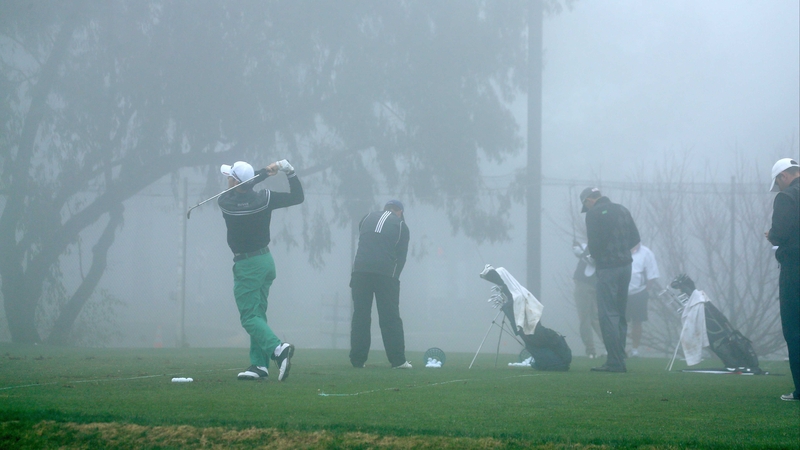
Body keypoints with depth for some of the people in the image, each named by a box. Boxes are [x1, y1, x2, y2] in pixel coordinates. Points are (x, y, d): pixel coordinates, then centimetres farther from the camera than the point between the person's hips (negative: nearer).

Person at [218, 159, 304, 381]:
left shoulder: (225, 202, -15)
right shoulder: (264, 198, -6)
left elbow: (241, 189, 2)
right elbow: (297, 197, 1)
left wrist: (265, 172, -3)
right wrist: (290, 172, -2)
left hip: (247, 266, -6)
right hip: (266, 261, 6)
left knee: (249, 317, -6)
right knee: (257, 314, 11)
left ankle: (277, 348, -27)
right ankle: (259, 364, 7)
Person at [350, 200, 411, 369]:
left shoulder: (367, 219, 20)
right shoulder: (400, 225, 12)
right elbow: (402, 255, 9)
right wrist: (394, 276, 15)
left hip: (360, 271, 2)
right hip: (385, 273, -2)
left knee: (360, 316, 5)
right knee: (390, 318, 0)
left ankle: (357, 360, 2)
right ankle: (397, 360, -2)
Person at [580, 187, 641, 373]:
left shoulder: (594, 214, -8)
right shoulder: (622, 210, 12)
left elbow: (594, 242, -12)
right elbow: (635, 237, 14)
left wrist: (595, 257, 7)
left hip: (607, 268, -7)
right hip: (625, 265, 7)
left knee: (607, 315, -7)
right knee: (620, 314, 13)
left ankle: (614, 362, -12)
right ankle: (620, 361, 14)